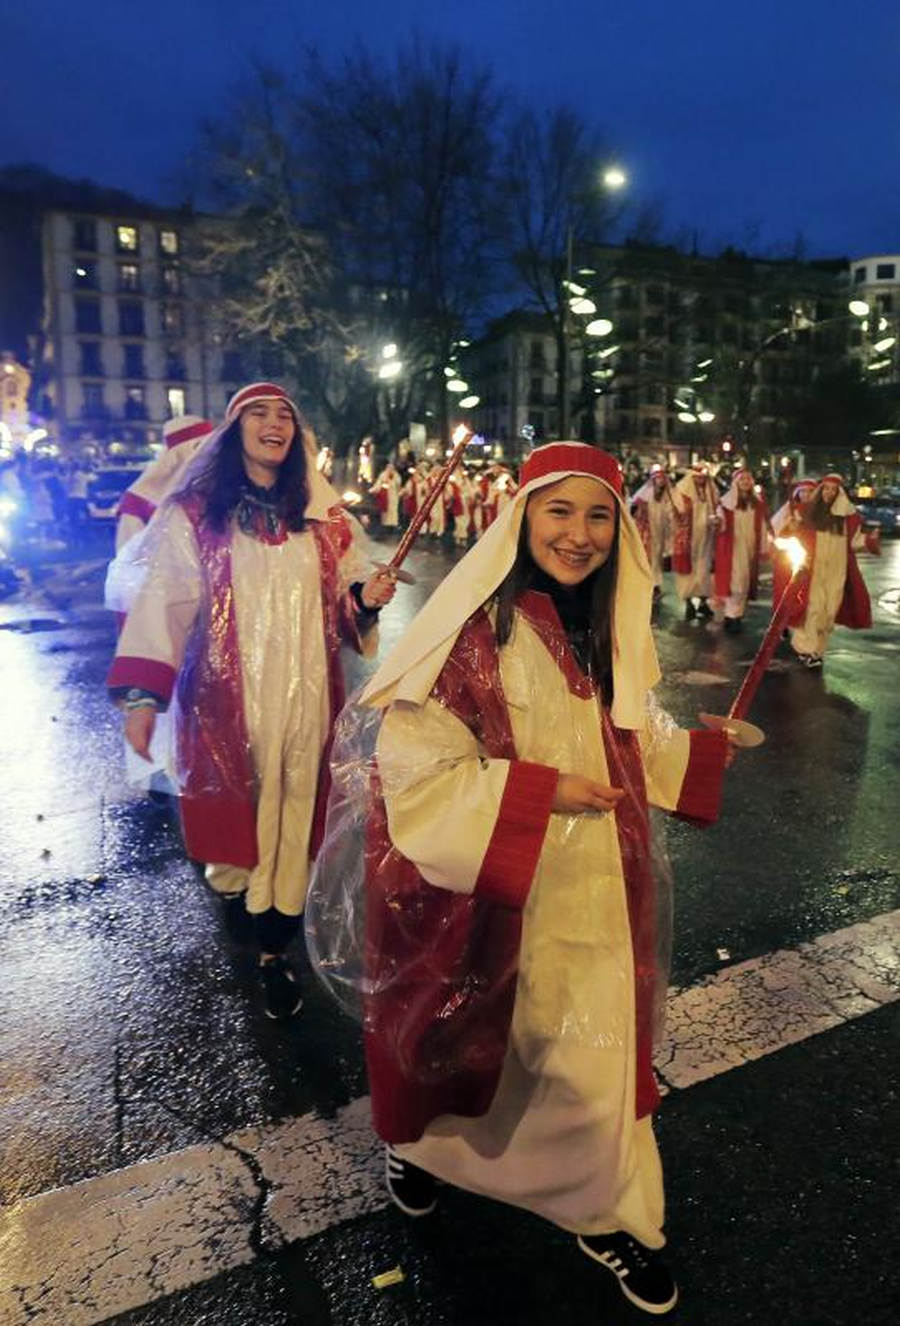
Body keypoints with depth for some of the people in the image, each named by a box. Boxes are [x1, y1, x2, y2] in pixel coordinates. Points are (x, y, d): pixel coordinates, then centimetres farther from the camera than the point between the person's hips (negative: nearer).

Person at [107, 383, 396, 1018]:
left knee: (294, 812, 5)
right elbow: (163, 600, -10)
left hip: (305, 691, 2)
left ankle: (276, 950, 17)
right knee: (232, 804, 8)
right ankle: (233, 884, 41)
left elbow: (344, 595, 15)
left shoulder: (324, 516, 9)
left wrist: (367, 595, -9)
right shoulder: (194, 512, -2)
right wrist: (143, 693, -19)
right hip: (226, 693, -2)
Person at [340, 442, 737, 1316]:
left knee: (595, 1045, 14)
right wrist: (538, 790, -23)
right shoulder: (473, 624, -19)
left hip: (589, 890, 5)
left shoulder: (605, 629, 2)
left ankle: (609, 1215, 38)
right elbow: (415, 765, -20)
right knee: (467, 1038, 17)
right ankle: (417, 1141, 50)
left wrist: (704, 749, 4)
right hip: (480, 892, -4)